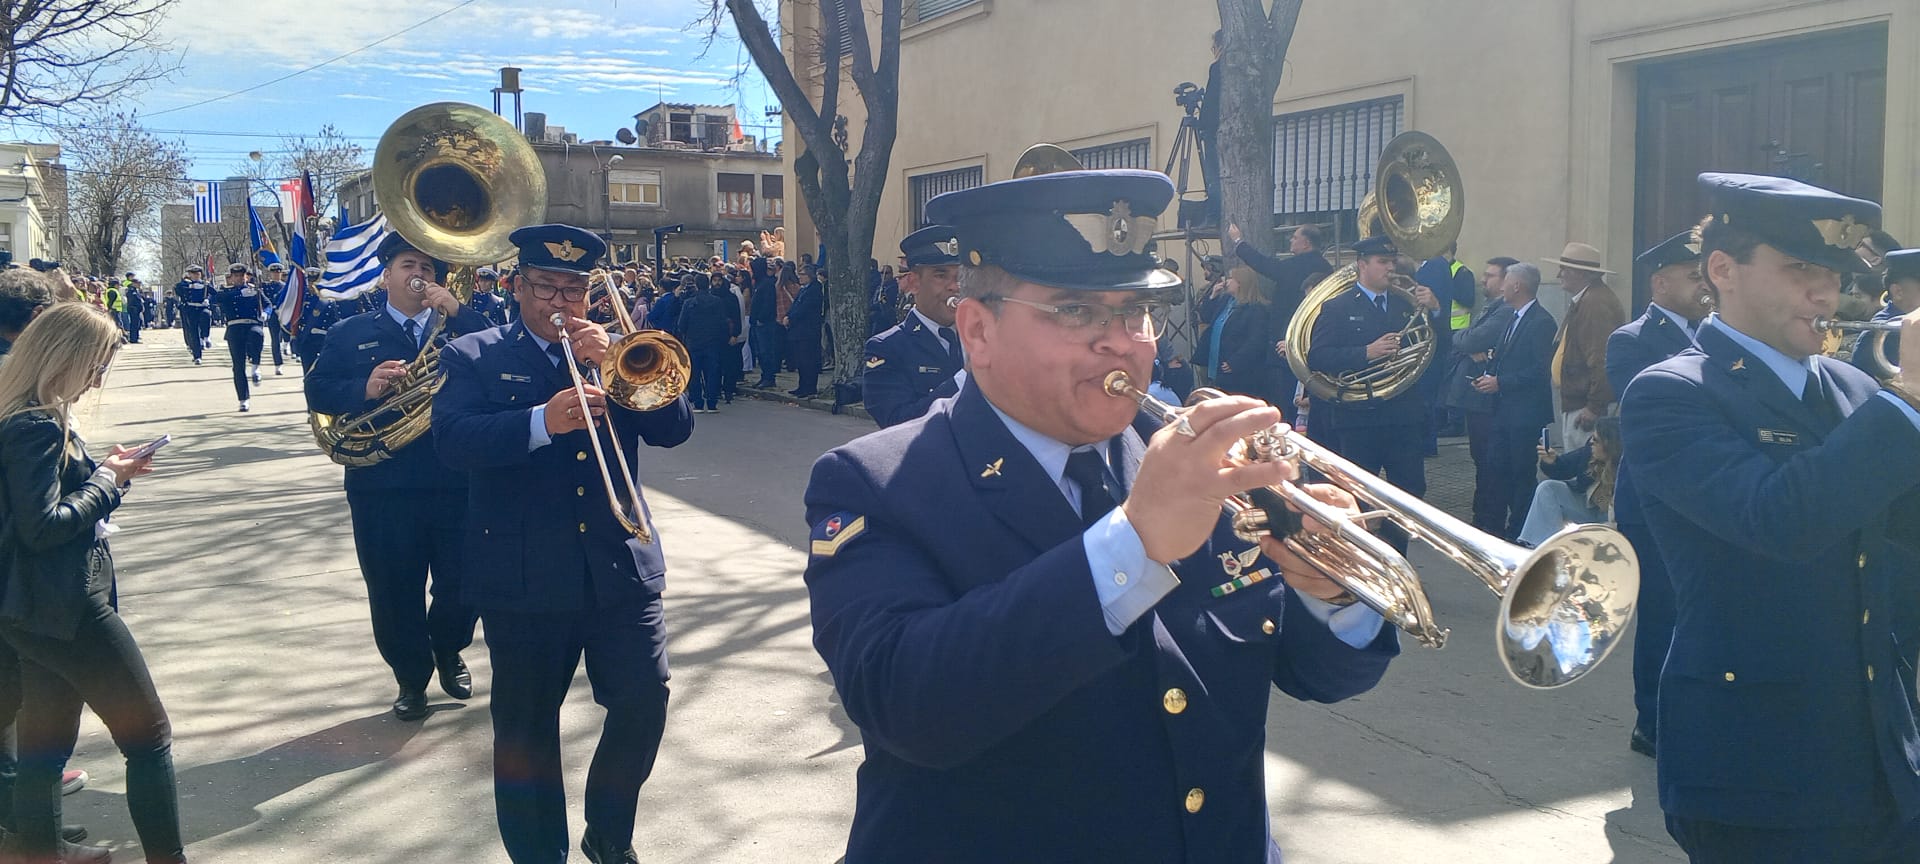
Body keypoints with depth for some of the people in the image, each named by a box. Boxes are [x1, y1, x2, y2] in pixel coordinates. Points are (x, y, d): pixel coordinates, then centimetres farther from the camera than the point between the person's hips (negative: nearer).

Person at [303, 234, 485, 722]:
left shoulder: (459, 327, 9)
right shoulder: (351, 333, 9)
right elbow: (317, 390, 2)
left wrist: (456, 310, -15)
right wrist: (364, 389, -17)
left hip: (456, 484, 0)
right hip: (383, 486, 0)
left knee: (461, 584, 7)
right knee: (393, 591, 6)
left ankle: (448, 652, 36)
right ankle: (411, 677, 26)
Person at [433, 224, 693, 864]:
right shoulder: (474, 358, 4)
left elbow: (673, 430, -1)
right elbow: (452, 438, -14)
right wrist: (542, 422, -29)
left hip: (621, 570, 2)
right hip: (523, 579, -2)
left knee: (645, 703, -1)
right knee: (527, 730, 7)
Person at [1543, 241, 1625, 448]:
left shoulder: (1595, 303, -18)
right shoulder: (1584, 300, 16)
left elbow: (1602, 361, -23)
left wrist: (1595, 407, -22)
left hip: (1587, 407, -10)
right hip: (1575, 404, 10)